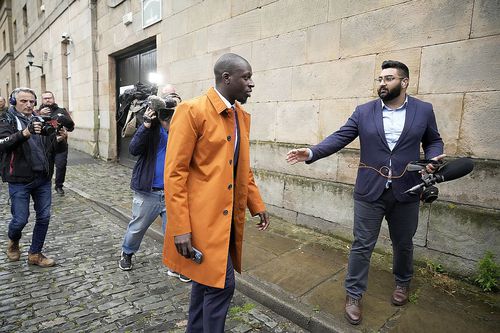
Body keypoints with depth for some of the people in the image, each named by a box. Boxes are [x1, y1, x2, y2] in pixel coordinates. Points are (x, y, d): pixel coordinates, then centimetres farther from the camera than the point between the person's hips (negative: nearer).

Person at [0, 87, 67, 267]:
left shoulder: (40, 121, 11)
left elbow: (54, 149, 10)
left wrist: (59, 139, -9)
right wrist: (25, 133, -36)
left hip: (43, 178, 4)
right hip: (19, 180, -4)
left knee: (44, 217, 6)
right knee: (21, 219, 2)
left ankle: (35, 254, 23)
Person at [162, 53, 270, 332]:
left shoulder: (243, 116, 10)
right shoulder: (192, 110, -13)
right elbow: (174, 172, -15)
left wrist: (257, 204, 14)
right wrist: (180, 228, -17)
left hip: (230, 216, 7)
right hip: (203, 216, -7)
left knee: (207, 278, 20)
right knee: (222, 283, -3)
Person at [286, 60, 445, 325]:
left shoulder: (424, 110, 2)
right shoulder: (364, 112, -1)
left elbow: (433, 141, 12)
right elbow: (339, 137, -8)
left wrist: (433, 159, -10)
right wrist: (311, 153, -22)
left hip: (406, 193, 2)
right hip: (369, 192, -1)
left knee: (403, 243, 19)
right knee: (362, 246, 5)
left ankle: (403, 282, 47)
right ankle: (353, 295, 21)